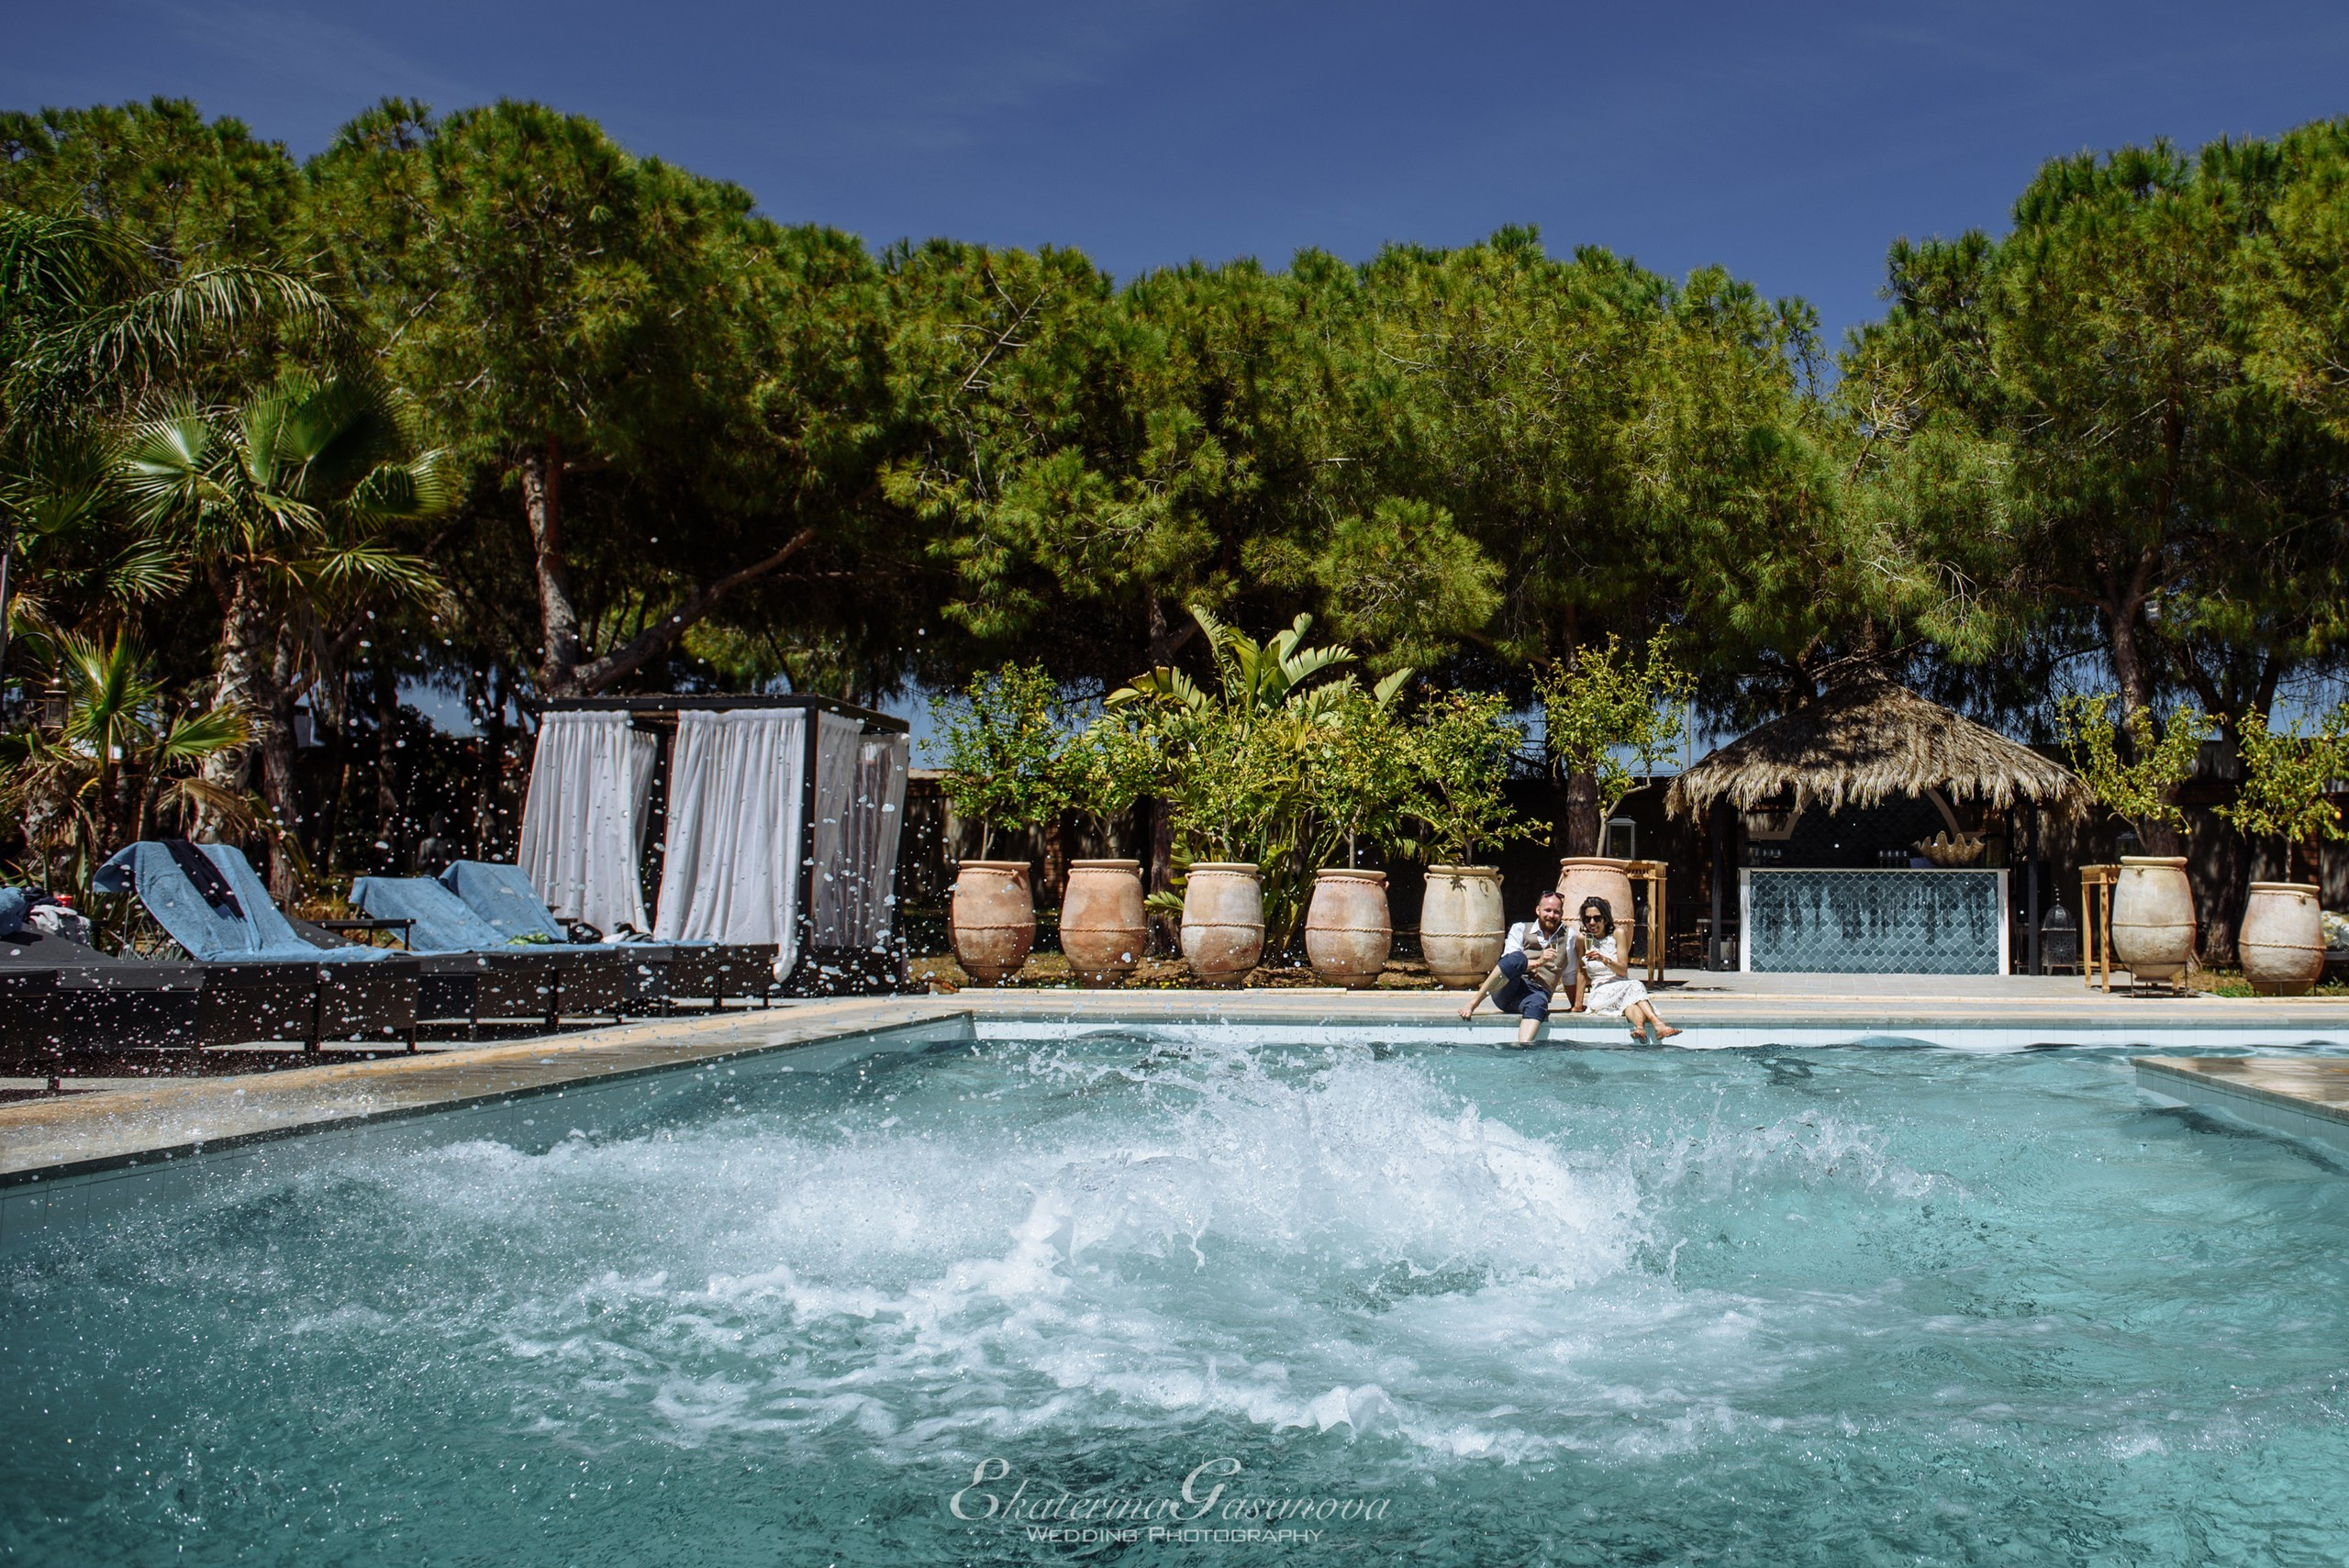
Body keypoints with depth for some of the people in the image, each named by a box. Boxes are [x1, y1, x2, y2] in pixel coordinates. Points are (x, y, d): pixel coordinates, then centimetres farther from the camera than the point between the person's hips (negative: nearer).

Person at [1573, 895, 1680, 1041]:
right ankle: (1657, 1023, -57)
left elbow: (1623, 970, -3)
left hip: (1621, 985, 2)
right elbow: (1582, 973, 3)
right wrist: (1578, 1003, -4)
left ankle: (1639, 1026, -62)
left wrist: (1603, 959, -20)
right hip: (1599, 992, -2)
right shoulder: (1583, 939, 2)